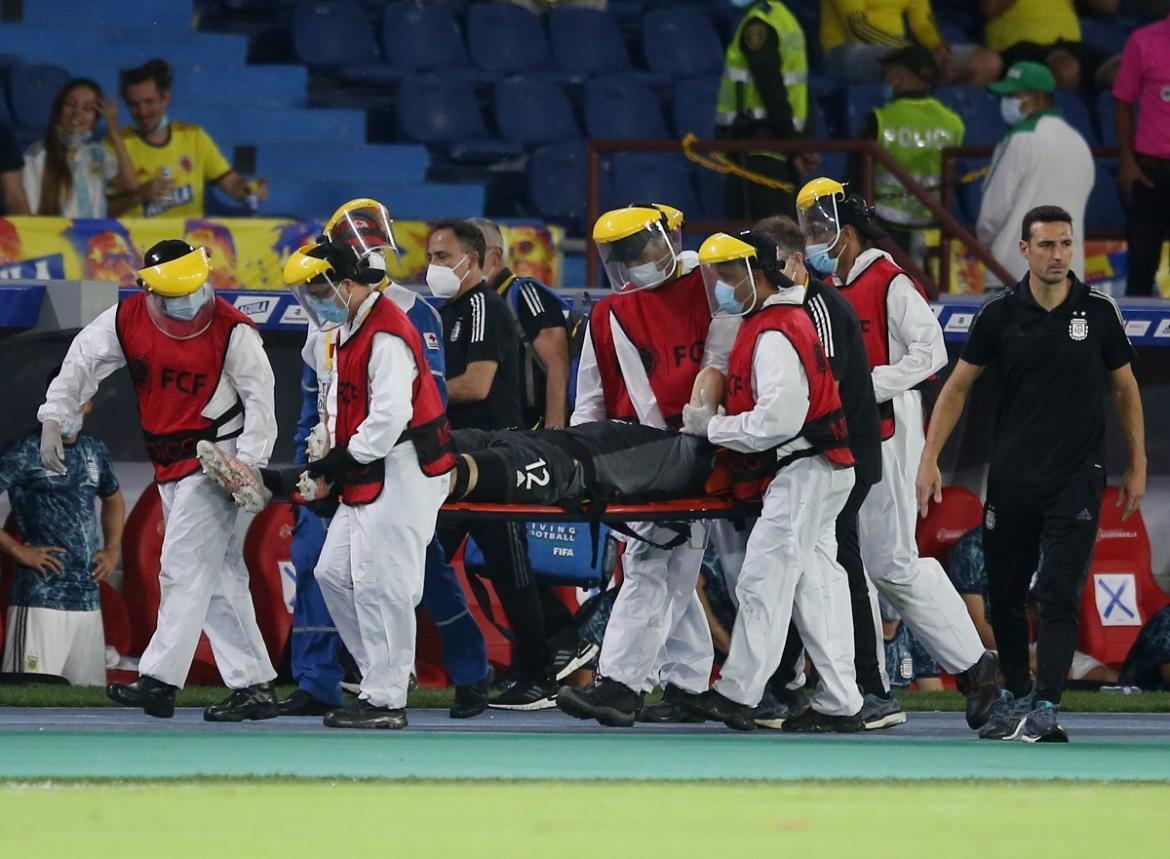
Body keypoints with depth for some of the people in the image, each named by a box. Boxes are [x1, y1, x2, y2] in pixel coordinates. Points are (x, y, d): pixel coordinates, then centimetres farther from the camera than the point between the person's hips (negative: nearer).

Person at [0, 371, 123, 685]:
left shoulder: (95, 451, 16)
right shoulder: (27, 451, -4)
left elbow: (113, 500, 34)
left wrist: (113, 549, 18)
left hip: (88, 598, 7)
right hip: (40, 597, -7)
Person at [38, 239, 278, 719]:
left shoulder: (232, 330, -15)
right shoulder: (127, 319, -3)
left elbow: (259, 397, -12)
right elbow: (83, 361, 4)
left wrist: (248, 461, -19)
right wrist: (54, 420, -4)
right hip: (169, 466, 6)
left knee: (185, 567, -12)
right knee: (217, 577, 7)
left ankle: (159, 680, -14)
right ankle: (254, 685, 10)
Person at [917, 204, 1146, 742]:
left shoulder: (1099, 312, -2)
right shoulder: (1000, 314, -1)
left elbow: (1125, 390, 8)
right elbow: (958, 386, 6)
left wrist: (1137, 468, 7)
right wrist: (929, 459, 0)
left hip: (1076, 477, -2)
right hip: (1011, 476, 2)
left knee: (1060, 593, -9)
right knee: (1004, 592, 8)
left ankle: (1046, 709, -10)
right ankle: (1015, 693, 26)